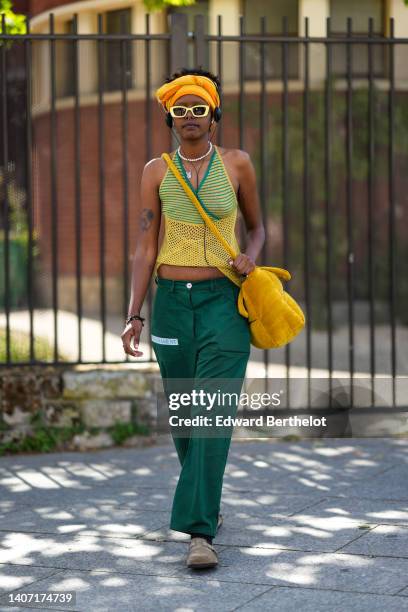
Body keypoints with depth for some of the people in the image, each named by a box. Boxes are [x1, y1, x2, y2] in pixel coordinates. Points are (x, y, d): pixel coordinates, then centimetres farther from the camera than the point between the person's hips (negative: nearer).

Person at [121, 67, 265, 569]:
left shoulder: (236, 165, 3)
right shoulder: (156, 171, 4)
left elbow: (258, 226, 16)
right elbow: (145, 246, 3)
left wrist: (250, 257, -7)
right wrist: (134, 314, -4)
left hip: (224, 301, -2)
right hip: (172, 299, 2)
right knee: (182, 414, 11)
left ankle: (200, 531, -15)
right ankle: (206, 502, 34)